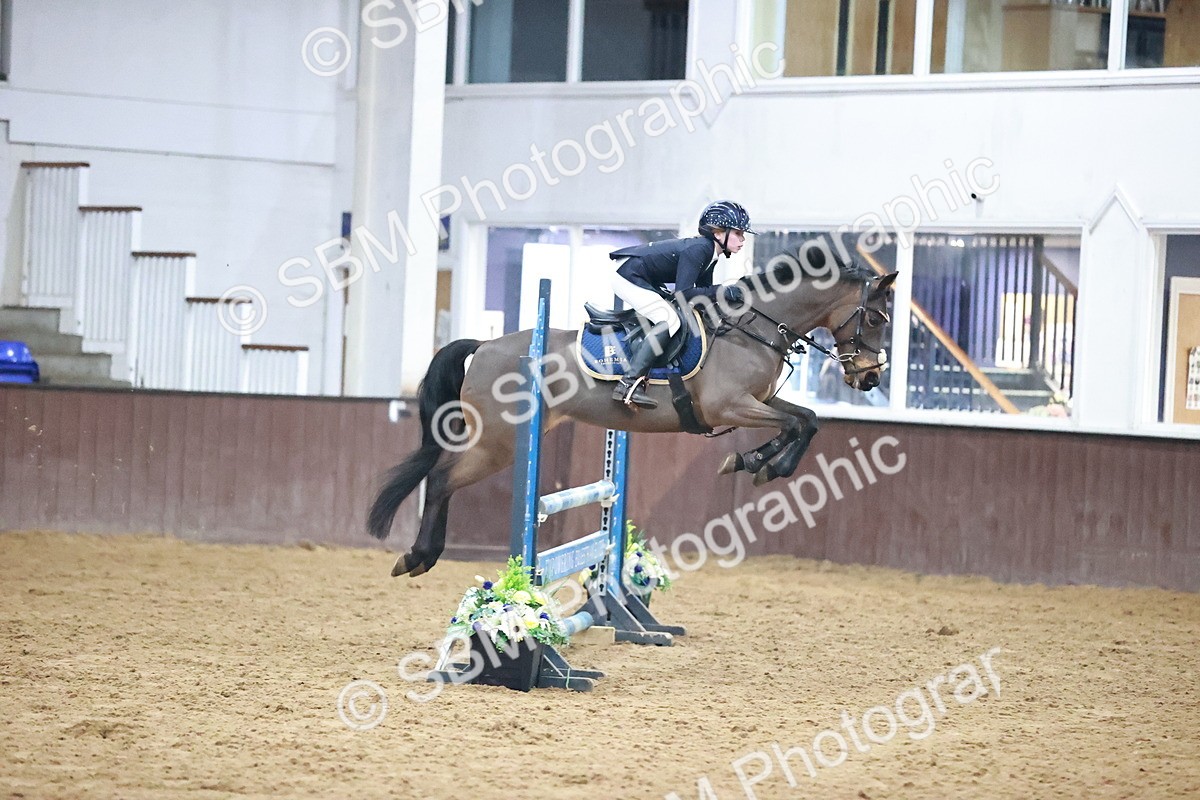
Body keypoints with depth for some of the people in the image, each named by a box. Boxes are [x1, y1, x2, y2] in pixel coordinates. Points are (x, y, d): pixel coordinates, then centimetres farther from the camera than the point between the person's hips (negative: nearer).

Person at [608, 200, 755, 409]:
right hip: (629, 279, -11)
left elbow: (703, 291, 13)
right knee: (669, 320, -23)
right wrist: (723, 291, -25)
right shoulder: (698, 250, -23)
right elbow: (684, 293, -28)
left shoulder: (708, 252, 7)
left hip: (645, 282, 11)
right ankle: (629, 384, -30)